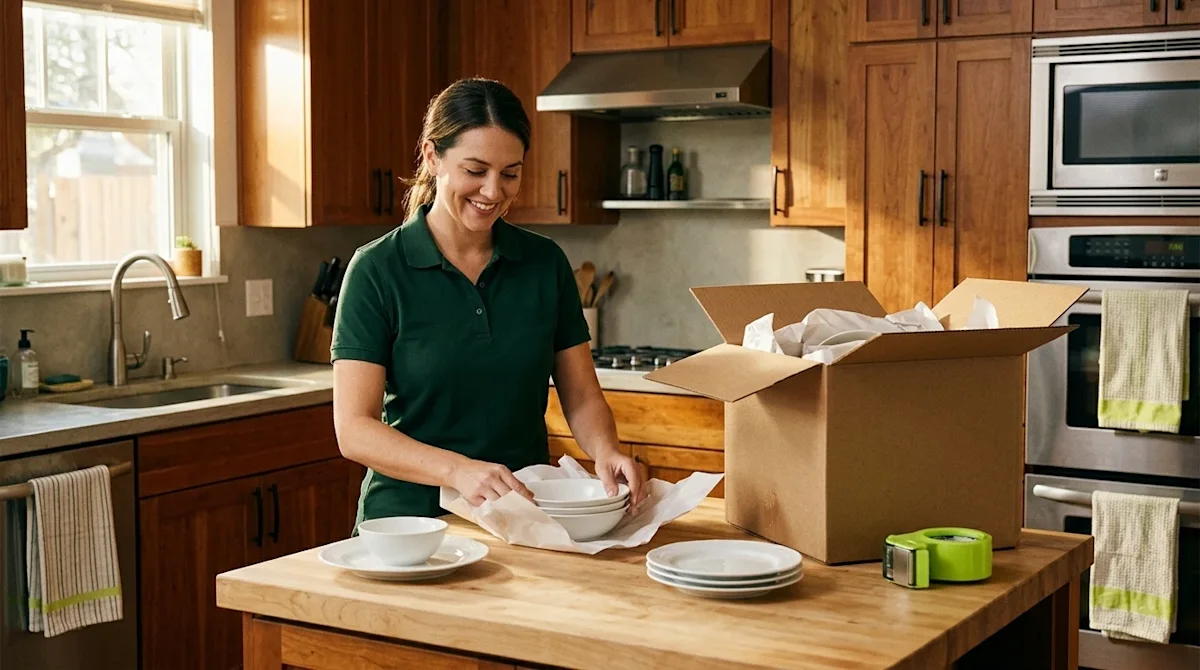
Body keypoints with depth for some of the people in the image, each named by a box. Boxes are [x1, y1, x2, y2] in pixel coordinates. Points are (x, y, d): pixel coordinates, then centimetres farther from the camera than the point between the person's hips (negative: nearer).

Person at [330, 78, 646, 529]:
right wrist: (457, 470, -24)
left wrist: (605, 451, -11)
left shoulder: (546, 263, 7)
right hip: (410, 518, -2)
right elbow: (354, 429, -8)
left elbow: (582, 398, 11)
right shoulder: (376, 270, -4)